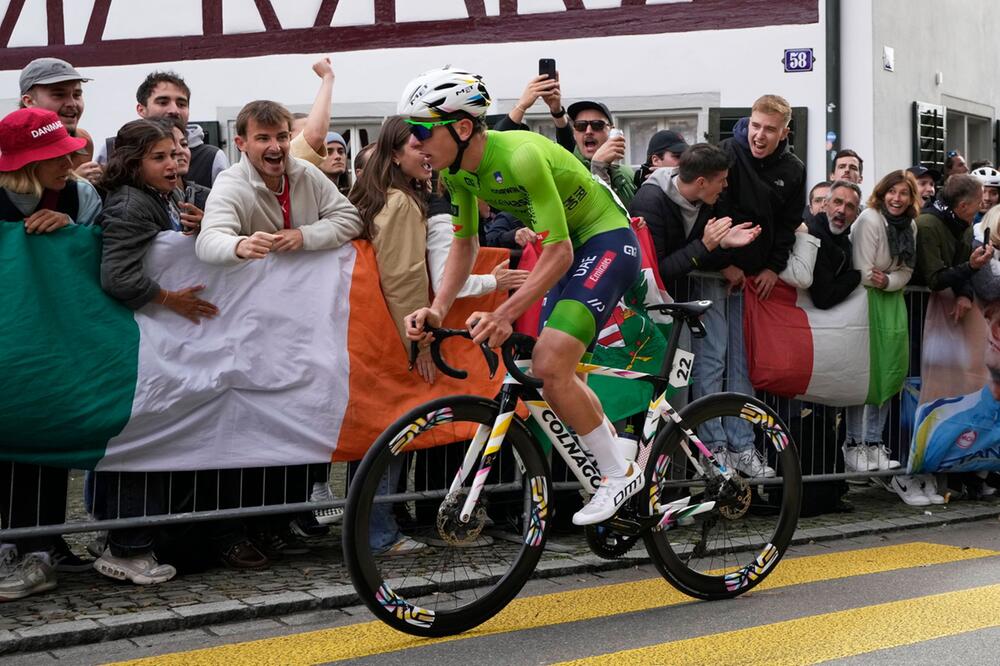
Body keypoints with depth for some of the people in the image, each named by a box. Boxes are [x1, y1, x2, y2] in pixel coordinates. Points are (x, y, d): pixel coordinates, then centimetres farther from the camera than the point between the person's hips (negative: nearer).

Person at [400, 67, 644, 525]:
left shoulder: (520, 156, -31)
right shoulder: (457, 170, -6)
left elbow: (558, 253, -29)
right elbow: (464, 244, 5)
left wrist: (505, 314, -34)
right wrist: (437, 309, -9)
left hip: (608, 242, -9)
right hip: (568, 248, 9)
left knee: (550, 367, -19)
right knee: (555, 373, 11)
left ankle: (620, 474, -3)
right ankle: (624, 461, 28)